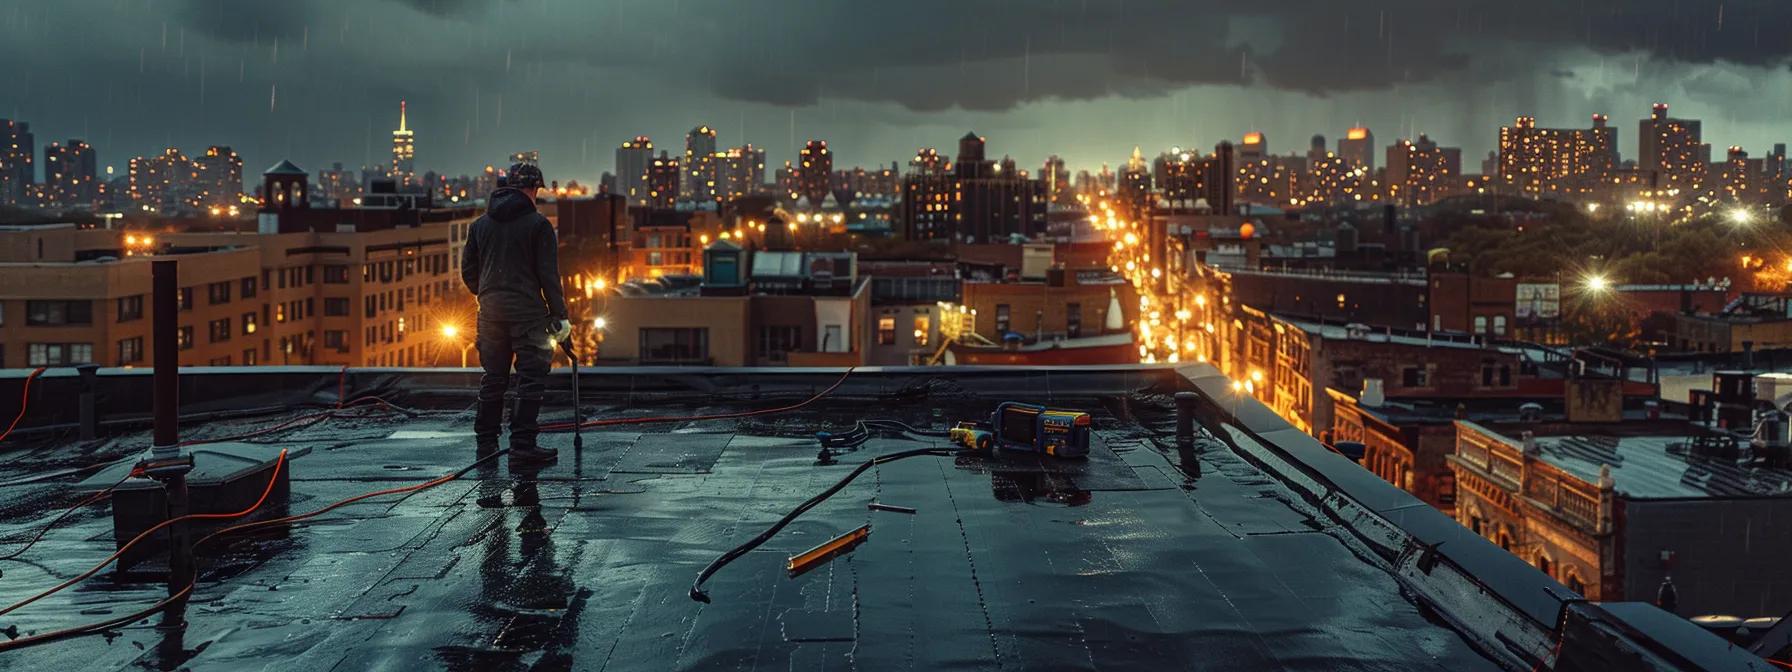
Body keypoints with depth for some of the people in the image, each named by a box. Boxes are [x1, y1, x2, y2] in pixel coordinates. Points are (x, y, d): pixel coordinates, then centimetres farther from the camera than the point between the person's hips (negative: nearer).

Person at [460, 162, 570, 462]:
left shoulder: (480, 224, 10)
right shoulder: (537, 224, -6)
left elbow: (467, 270, 13)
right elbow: (549, 274, -9)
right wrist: (559, 315, -5)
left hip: (490, 311, 6)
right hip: (527, 311, -6)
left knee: (493, 378, 13)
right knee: (531, 378, -2)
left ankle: (486, 441, 17)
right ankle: (522, 444, -6)